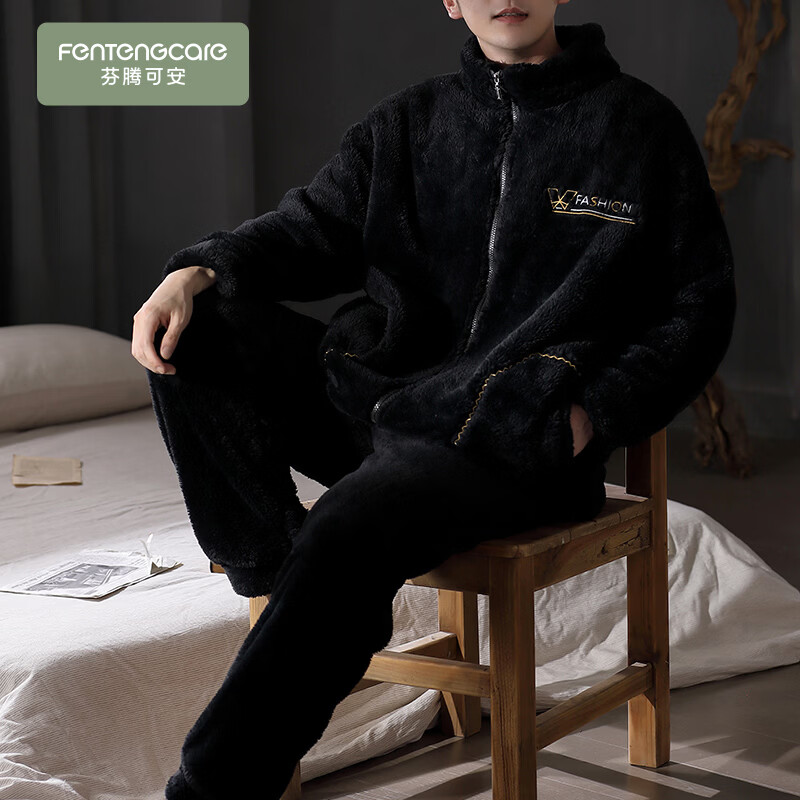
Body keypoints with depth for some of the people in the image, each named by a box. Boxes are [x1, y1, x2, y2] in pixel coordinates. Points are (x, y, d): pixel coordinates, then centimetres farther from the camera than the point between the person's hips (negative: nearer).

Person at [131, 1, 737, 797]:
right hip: (376, 395, 5)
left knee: (349, 527, -33)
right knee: (191, 328, -13)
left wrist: (592, 415, -9)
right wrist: (201, 268, -11)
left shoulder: (640, 126, 7)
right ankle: (276, 566, -17)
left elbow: (700, 306, 5)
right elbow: (312, 226, 11)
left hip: (514, 436, -5)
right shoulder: (407, 124, 17)